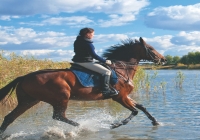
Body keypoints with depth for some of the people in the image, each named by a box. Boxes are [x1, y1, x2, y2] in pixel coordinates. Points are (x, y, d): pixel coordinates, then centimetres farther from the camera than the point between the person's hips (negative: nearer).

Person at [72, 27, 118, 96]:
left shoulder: (77, 41, 12)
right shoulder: (88, 43, -16)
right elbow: (94, 55, -18)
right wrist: (105, 61, -8)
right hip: (85, 62, -10)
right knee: (107, 71, -12)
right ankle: (105, 90, -16)